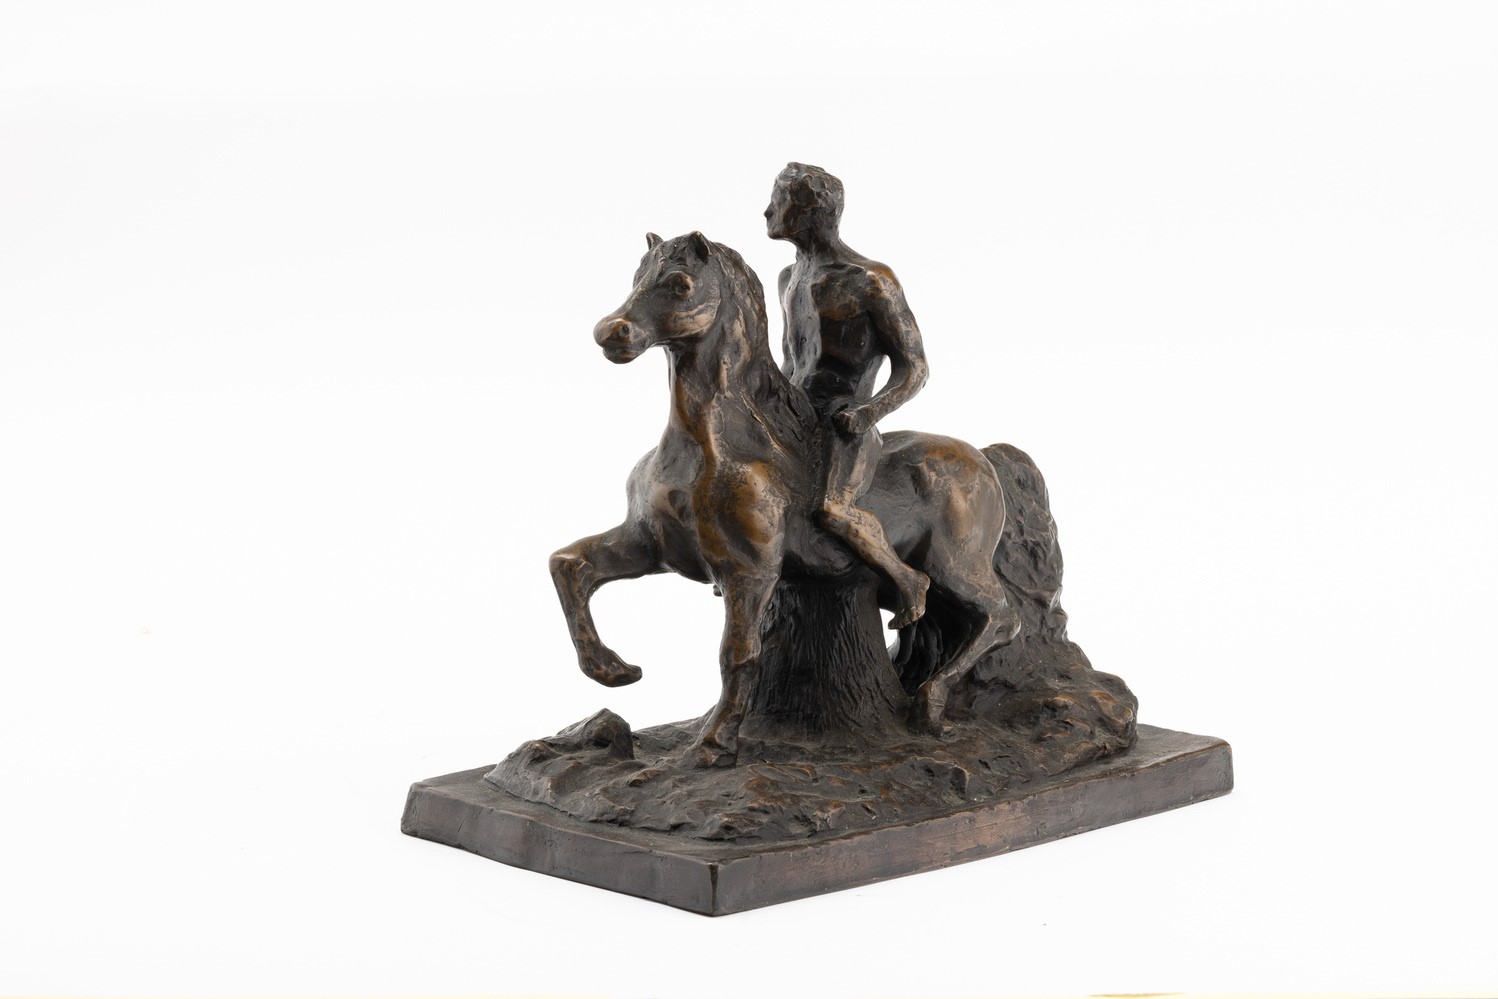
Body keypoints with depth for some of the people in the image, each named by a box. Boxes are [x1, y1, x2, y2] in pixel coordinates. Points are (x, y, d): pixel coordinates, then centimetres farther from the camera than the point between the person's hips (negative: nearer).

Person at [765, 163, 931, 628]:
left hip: (846, 431, -8)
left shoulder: (872, 281, -10)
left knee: (830, 509, -35)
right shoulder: (791, 279, 15)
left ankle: (905, 578, -12)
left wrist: (870, 411, -25)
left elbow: (913, 367, -9)